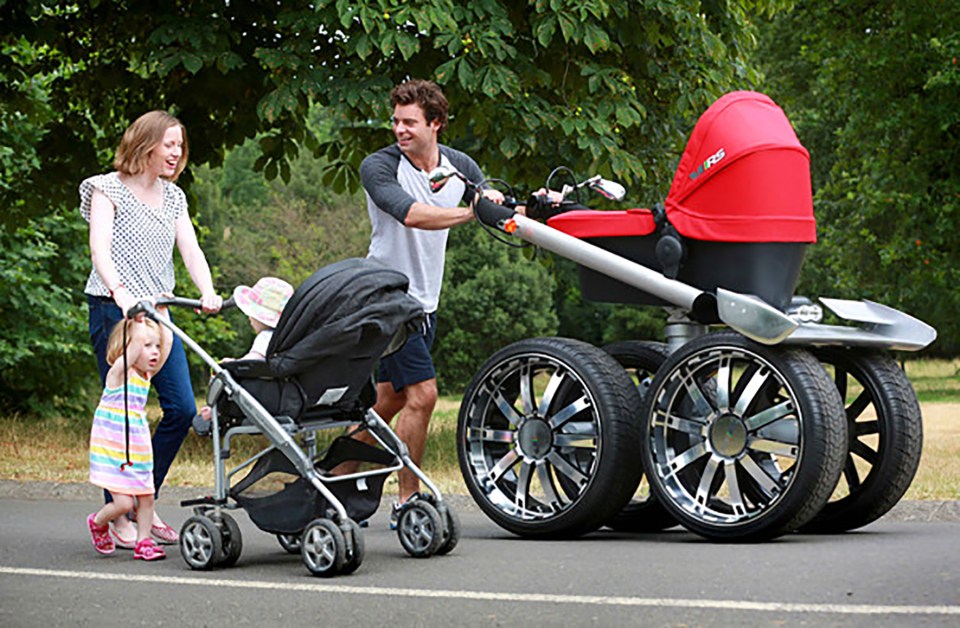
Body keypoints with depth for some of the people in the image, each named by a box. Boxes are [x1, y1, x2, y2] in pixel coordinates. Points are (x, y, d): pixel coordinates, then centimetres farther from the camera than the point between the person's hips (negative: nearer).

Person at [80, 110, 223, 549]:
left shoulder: (173, 197, 16)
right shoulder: (108, 188, -2)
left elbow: (190, 249, 6)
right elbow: (100, 249, -14)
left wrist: (207, 291, -14)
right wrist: (120, 291, -32)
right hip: (115, 310, -6)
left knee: (182, 408, -1)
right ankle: (119, 516, 2)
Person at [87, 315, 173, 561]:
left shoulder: (146, 375, 8)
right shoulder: (119, 372, -13)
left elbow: (167, 341, 7)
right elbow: (139, 339, -28)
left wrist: (161, 313, 9)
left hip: (138, 455, 7)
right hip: (112, 455, -7)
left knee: (146, 497, 3)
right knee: (124, 503, -9)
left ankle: (143, 542, 18)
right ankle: (97, 522, 20)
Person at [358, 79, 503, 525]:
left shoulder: (459, 167, 5)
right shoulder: (378, 166, -15)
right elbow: (411, 214, -32)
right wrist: (470, 211, -42)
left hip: (424, 300, 7)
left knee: (390, 399, 13)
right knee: (421, 394, -14)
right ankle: (407, 502, -3)